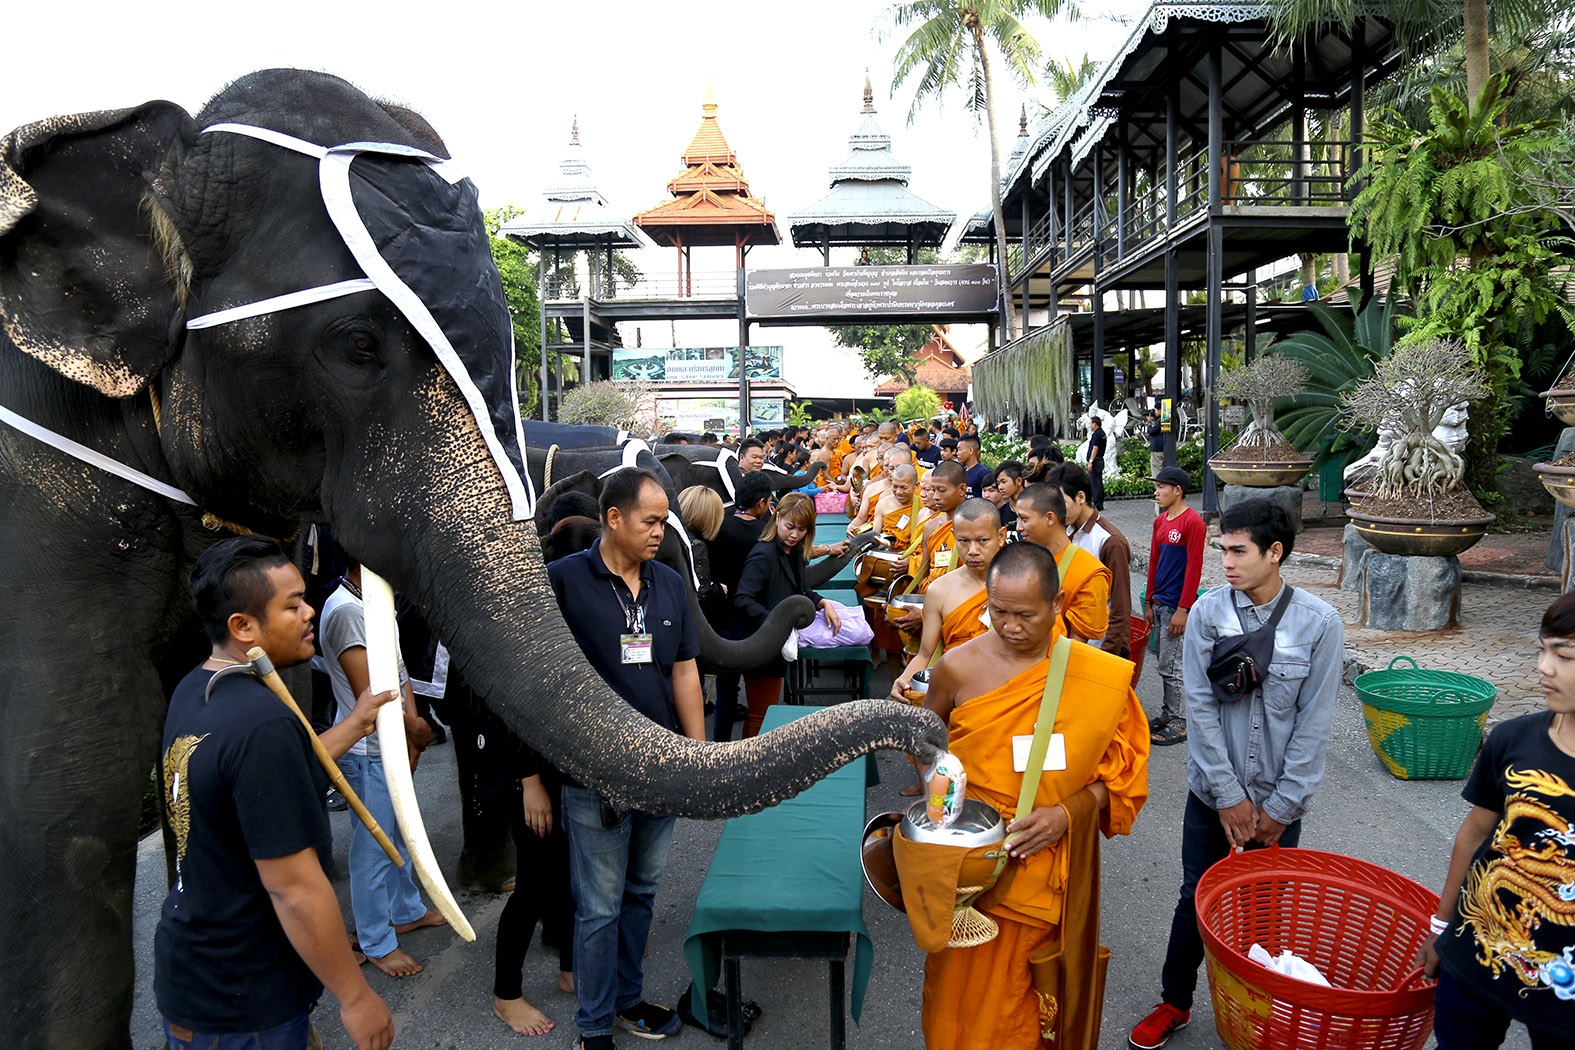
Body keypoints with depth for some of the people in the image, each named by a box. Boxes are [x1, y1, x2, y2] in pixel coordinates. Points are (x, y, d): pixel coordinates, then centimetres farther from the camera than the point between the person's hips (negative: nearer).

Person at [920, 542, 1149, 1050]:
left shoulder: (1100, 677, -8)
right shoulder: (958, 667, -7)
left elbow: (1120, 768, 0)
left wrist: (1067, 813, -13)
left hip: (1052, 863, 0)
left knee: (1038, 990, 13)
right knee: (966, 987, 10)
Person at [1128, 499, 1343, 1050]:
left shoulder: (1321, 623, -10)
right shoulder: (1207, 612, -8)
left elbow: (1314, 723, -8)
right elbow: (1200, 706, -8)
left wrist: (1280, 806, -8)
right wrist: (1229, 795, -10)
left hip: (1279, 799, -1)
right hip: (1213, 792, 1)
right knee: (1196, 901, 12)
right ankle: (1175, 1003, 32)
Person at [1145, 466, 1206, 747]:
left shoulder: (1193, 523, -14)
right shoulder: (1160, 521, 11)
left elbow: (1194, 568, -17)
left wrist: (1183, 610, -18)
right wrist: (1150, 602, 16)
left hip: (1177, 605, -8)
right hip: (1159, 602, 8)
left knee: (1171, 666, -3)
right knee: (1166, 662, 15)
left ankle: (1180, 724, 7)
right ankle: (1166, 714, 25)